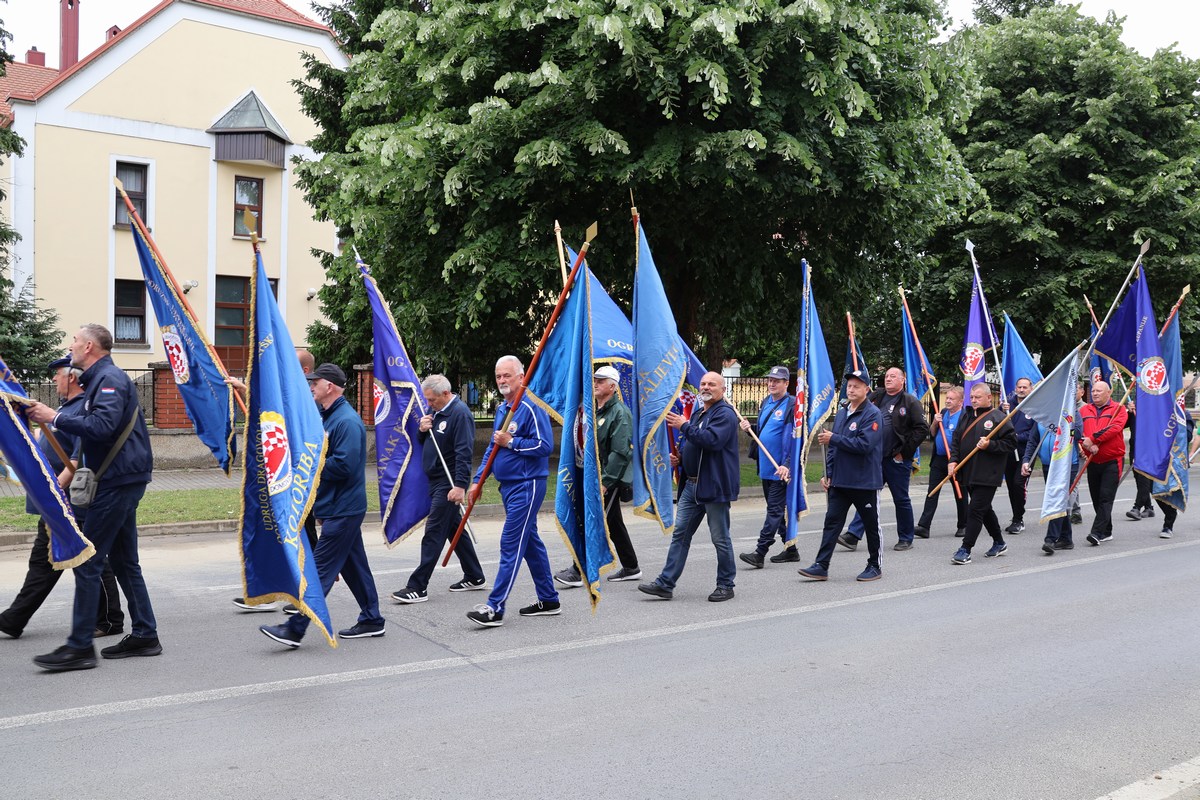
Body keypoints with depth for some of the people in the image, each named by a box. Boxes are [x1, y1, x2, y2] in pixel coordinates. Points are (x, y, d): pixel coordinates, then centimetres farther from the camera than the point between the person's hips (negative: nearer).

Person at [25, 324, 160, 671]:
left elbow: (102, 425, -27)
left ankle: (80, 646, -3)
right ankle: (144, 635, 19)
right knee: (124, 561, 13)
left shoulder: (110, 378, -13)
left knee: (87, 561, -8)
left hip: (118, 482, -11)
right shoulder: (99, 379, 20)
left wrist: (54, 417, -22)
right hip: (121, 480, 11)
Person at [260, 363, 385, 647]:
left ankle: (294, 629, -4)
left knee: (320, 569, -7)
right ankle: (371, 621, 24)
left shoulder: (347, 421, -18)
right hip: (340, 507, 10)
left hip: (343, 511, -10)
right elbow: (324, 457, 22)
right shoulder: (329, 417, 15)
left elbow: (343, 466, -26)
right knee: (353, 565, 15)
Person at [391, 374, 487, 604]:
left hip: (449, 483, -10)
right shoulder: (435, 411, 13)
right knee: (454, 529, 15)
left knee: (434, 533, -9)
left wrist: (460, 485, -27)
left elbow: (464, 453, -22)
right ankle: (475, 577, 25)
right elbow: (424, 442, 22)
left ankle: (418, 587, -7)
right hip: (436, 480, 10)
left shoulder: (460, 413, -16)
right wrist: (423, 430, -1)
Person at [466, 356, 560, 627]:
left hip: (526, 486, -9)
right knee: (530, 542, 14)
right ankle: (549, 600, 25)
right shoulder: (502, 409, 14)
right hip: (509, 485, 9)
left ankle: (495, 608, -7)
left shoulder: (531, 407, -14)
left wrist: (511, 442, -17)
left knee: (511, 545, -9)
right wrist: (478, 479, 15)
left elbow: (545, 445, -20)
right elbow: (492, 447, 21)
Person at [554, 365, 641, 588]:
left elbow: (620, 452, -21)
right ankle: (631, 567, 25)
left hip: (612, 479, -10)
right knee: (614, 523, 15)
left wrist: (605, 481, -23)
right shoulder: (596, 410, 15)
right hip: (600, 477, 10)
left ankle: (578, 571, -8)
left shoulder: (620, 413, -14)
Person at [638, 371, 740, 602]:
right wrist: (679, 456, 8)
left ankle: (726, 585, 15)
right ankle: (665, 584, 9)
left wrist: (684, 426, -19)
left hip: (714, 486, -8)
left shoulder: (725, 414, -10)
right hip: (692, 485, 9)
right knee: (680, 534, 7)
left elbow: (712, 440, -26)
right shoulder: (697, 414, 19)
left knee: (720, 538, 2)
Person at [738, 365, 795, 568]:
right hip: (765, 467, 9)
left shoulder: (792, 405, -12)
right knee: (777, 509, 14)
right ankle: (790, 549, 25)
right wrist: (749, 427, 2)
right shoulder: (765, 403, 13)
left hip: (781, 469, -9)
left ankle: (760, 552, -9)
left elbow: (795, 437, -18)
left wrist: (787, 464, -25)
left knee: (775, 510, -7)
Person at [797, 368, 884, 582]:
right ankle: (821, 566, 2)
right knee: (832, 522, 2)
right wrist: (828, 474, 12)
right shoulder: (841, 413, 13)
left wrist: (834, 439, -19)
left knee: (871, 525, 9)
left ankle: (875, 566, 22)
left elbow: (865, 444, -23)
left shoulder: (872, 414, -11)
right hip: (840, 481, 6)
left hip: (865, 482, -6)